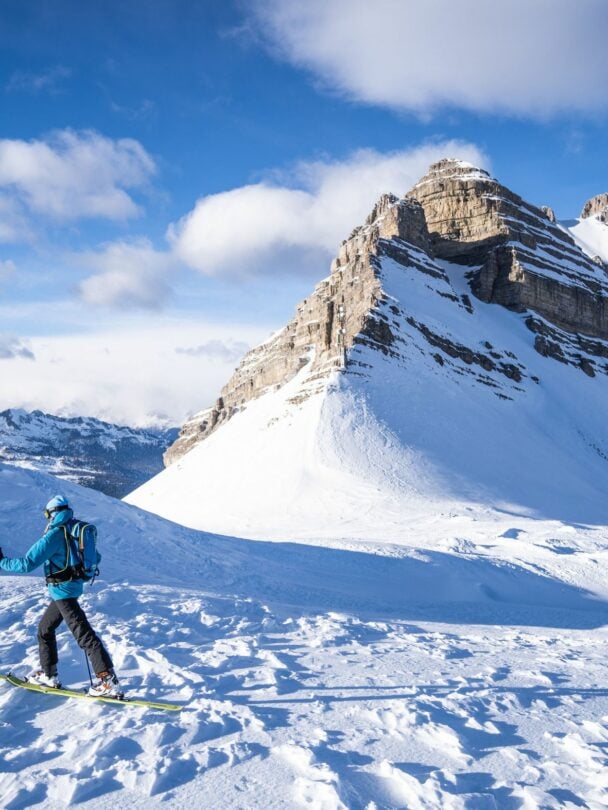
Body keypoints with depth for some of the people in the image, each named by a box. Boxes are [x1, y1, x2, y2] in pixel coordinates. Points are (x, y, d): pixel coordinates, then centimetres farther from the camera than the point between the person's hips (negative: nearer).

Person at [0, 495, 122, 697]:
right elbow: (95, 558, 20)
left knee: (83, 634, -11)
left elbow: (28, 563, -18)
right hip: (74, 586, 9)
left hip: (62, 591, -9)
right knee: (45, 628, 22)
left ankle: (108, 681, -14)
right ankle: (48, 675, 30)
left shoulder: (54, 535, -17)